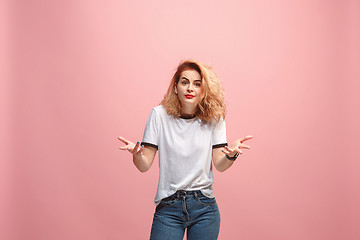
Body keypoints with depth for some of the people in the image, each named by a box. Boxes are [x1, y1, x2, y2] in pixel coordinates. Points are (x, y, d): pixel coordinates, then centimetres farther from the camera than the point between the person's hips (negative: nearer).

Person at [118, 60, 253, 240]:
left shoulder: (213, 117, 0)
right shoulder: (160, 115, -4)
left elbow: (220, 165, -1)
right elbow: (145, 166, -4)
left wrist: (231, 154, -22)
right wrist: (136, 154, -26)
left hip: (205, 208, 1)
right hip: (168, 207, -1)